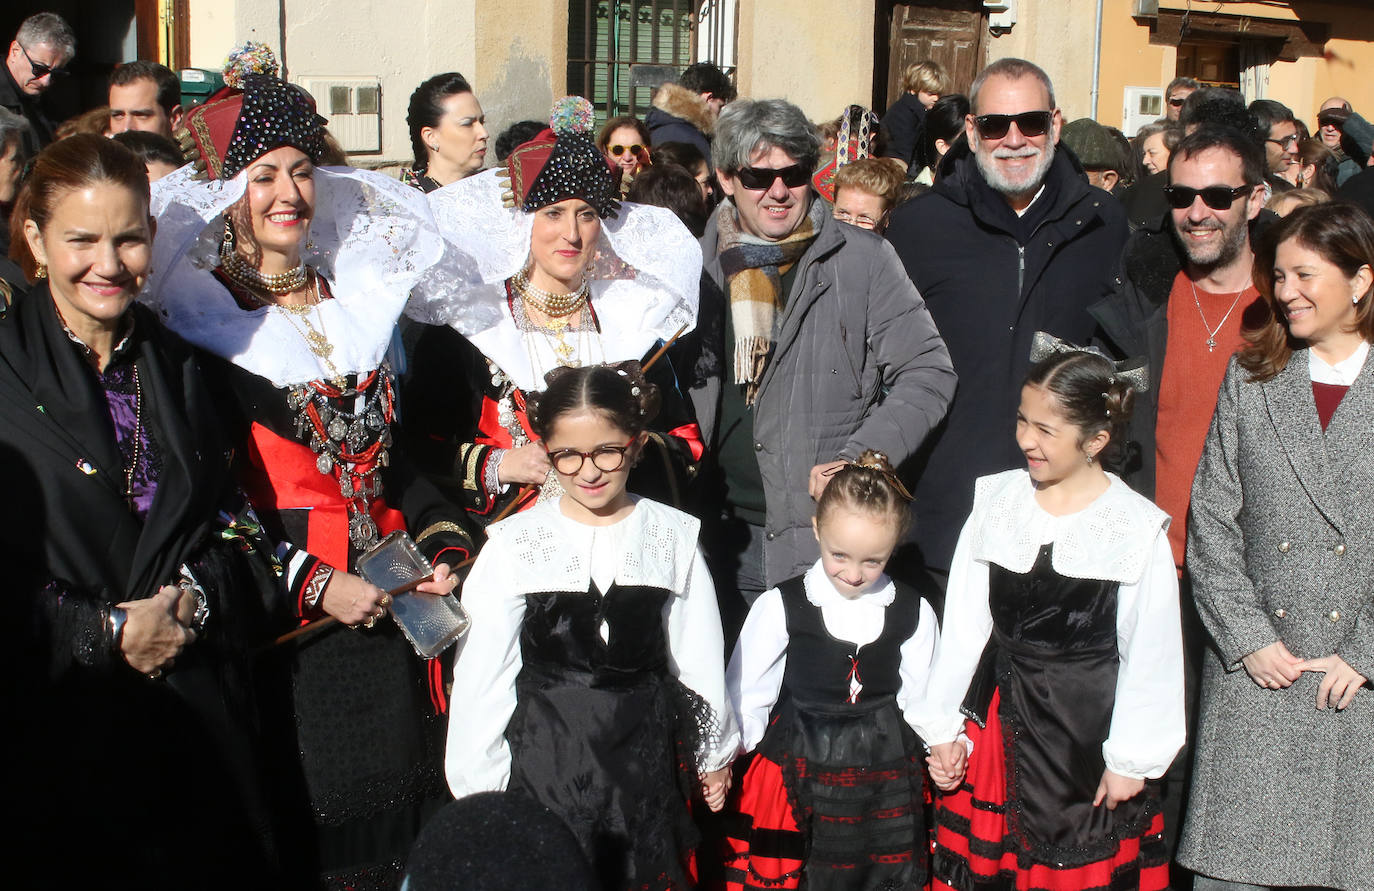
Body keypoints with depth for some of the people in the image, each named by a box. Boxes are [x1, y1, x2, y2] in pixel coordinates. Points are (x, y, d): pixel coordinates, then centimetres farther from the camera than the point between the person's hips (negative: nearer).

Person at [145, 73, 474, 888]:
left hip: (391, 604, 5)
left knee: (402, 795, 8)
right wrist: (311, 584, -15)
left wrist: (446, 545, 1)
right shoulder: (197, 313, -4)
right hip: (281, 612, -5)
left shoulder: (359, 294, 12)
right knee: (308, 817, 0)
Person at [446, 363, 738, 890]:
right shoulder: (514, 545, -7)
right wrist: (477, 784, 1)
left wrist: (713, 754, 15)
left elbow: (698, 654, 7)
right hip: (545, 751, -1)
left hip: (644, 752, 1)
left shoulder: (673, 537, -2)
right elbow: (483, 673, -2)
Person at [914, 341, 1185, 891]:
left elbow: (1151, 657, -4)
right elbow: (962, 625, 4)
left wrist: (1131, 759, -2)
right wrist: (943, 728, 4)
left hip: (1088, 726, -3)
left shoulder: (1137, 530, -9)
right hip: (997, 719, 3)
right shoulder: (996, 502, 0)